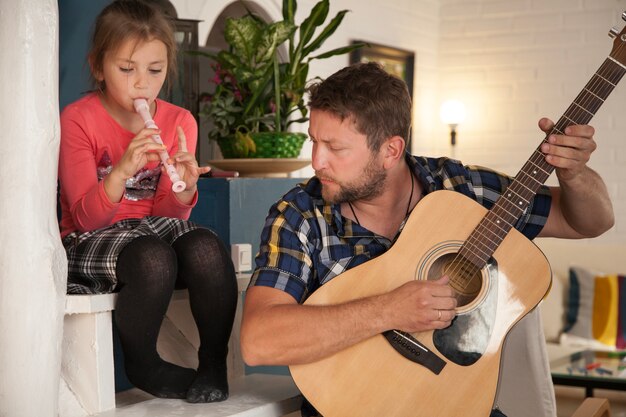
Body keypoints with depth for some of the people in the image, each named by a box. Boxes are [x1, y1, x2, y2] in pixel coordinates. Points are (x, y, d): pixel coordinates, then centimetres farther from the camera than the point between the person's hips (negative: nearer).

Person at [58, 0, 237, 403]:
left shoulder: (180, 121, 2)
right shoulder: (77, 120, -9)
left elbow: (166, 214, 2)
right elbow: (86, 217, -15)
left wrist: (184, 189, -22)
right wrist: (122, 170, -34)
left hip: (154, 226, 4)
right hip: (92, 241, -3)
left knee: (207, 247, -30)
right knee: (154, 257, -36)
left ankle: (213, 364, -11)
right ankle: (142, 365, -10)